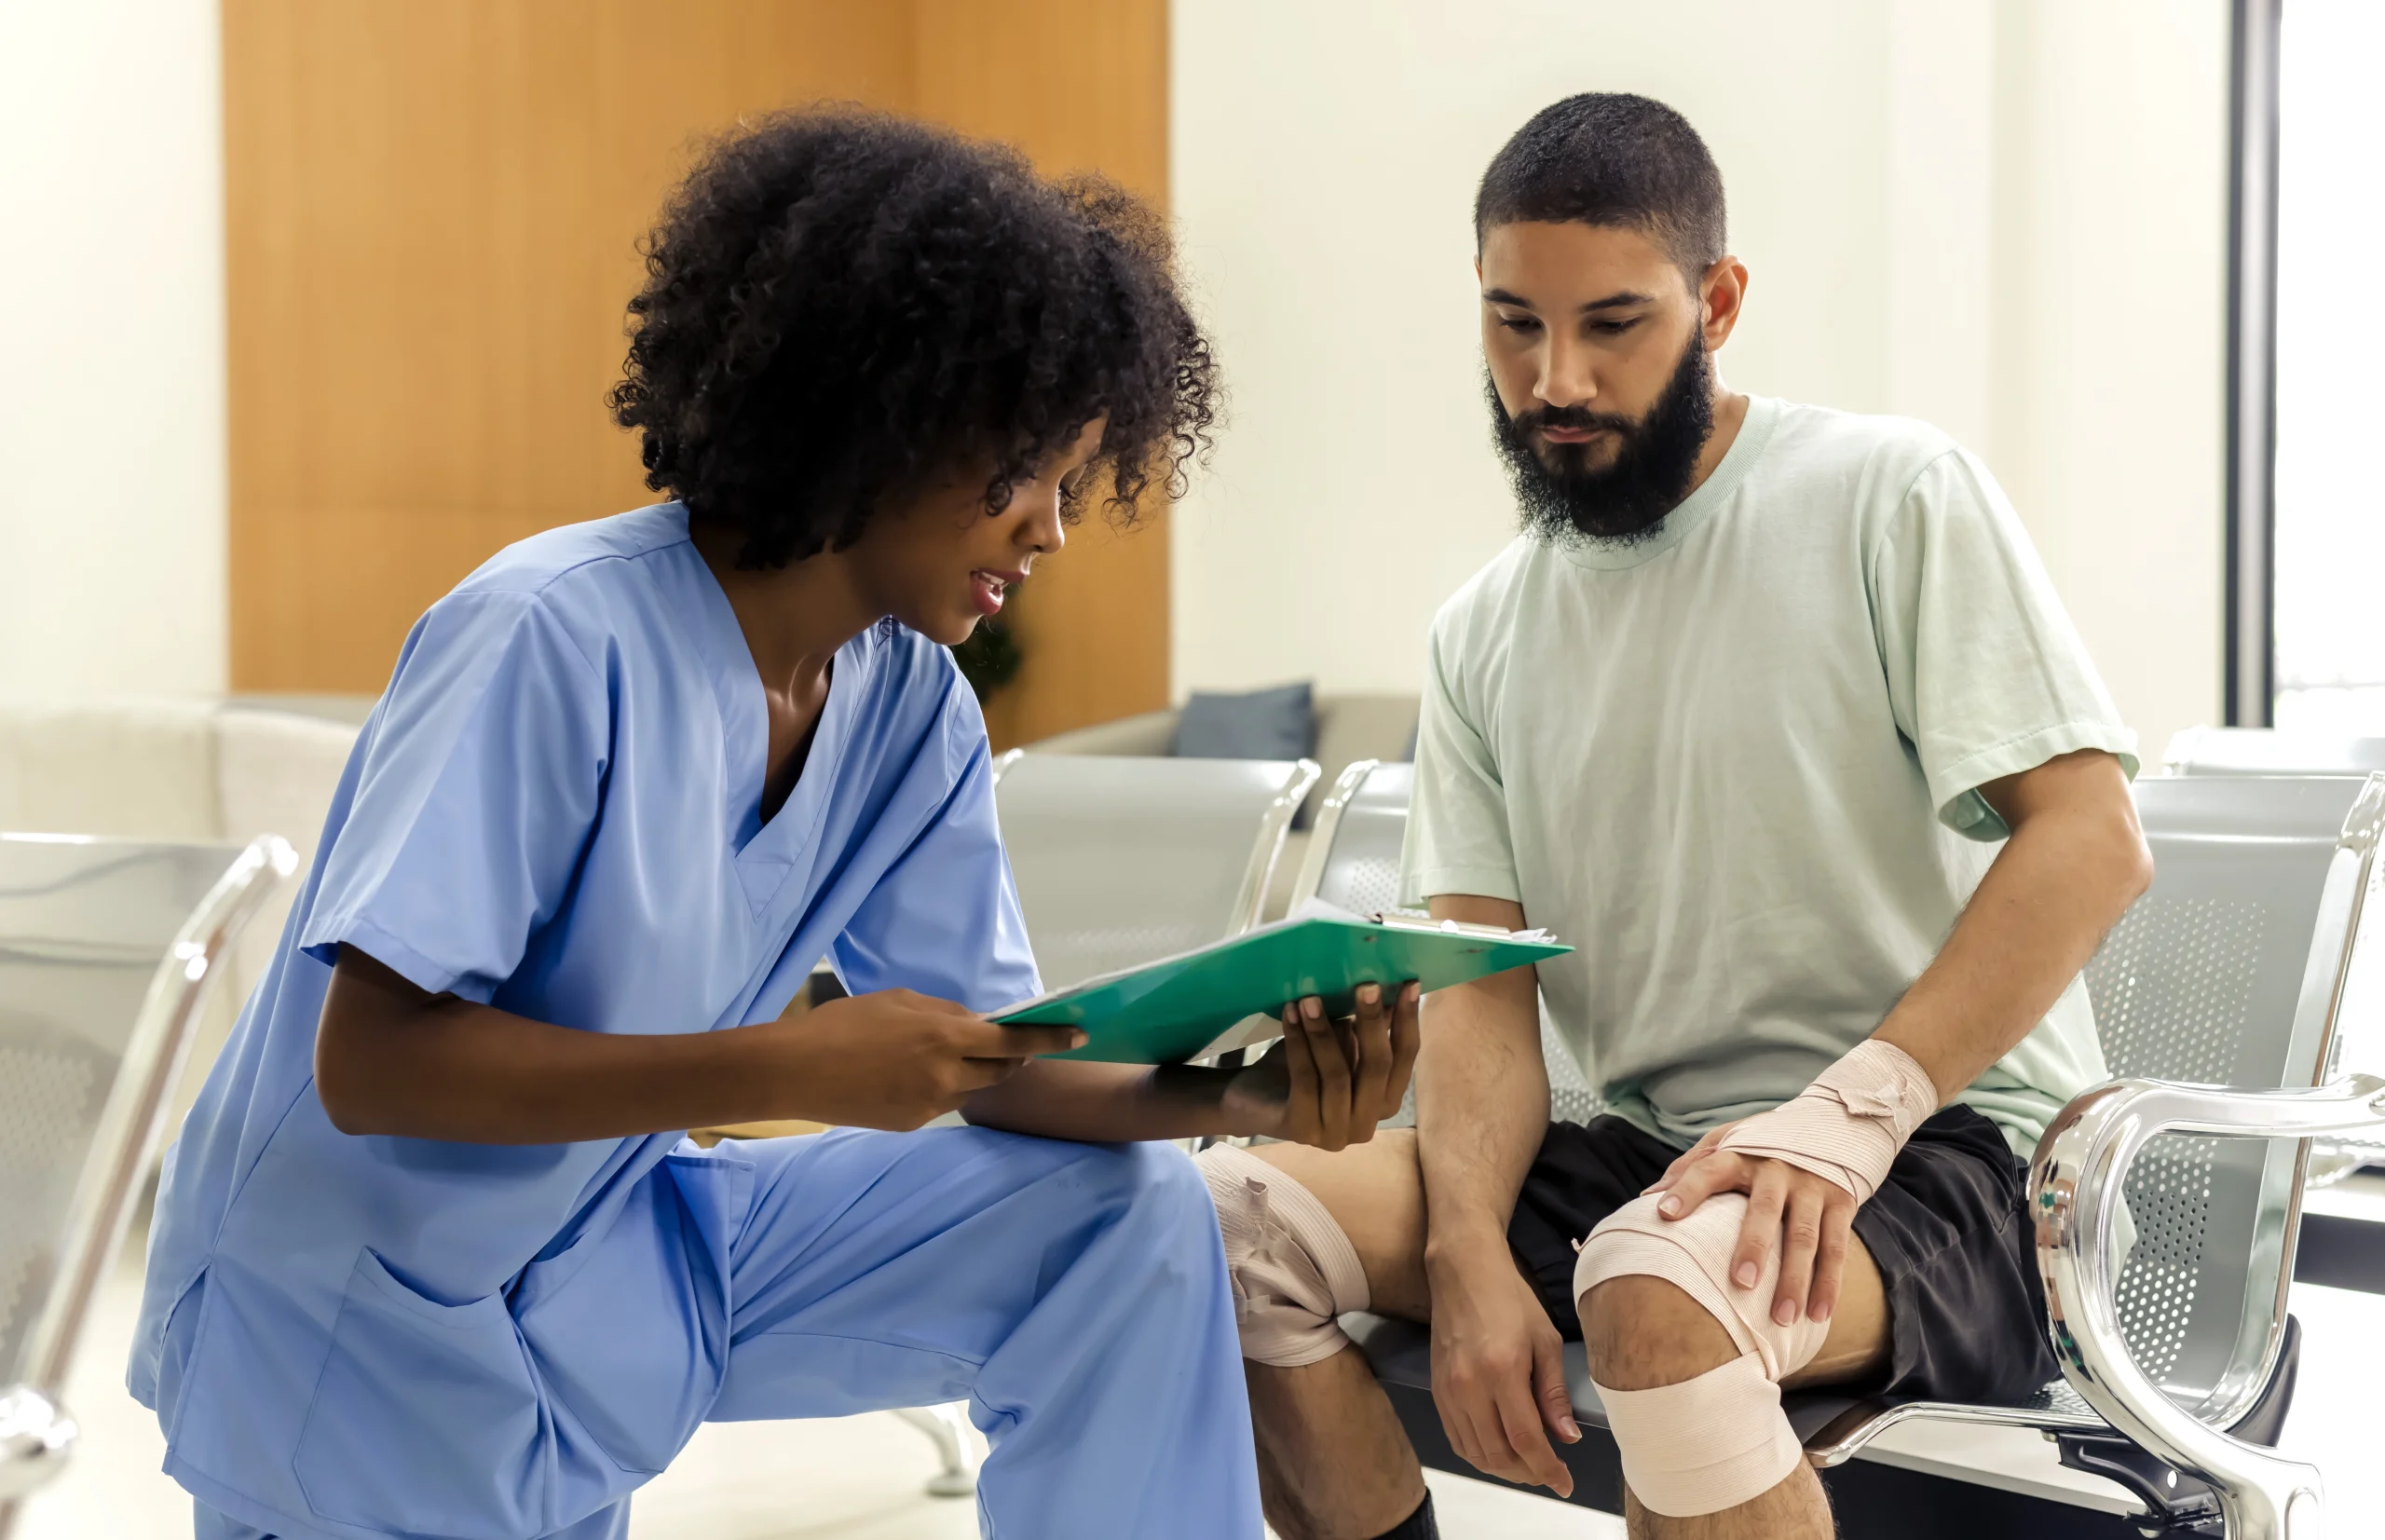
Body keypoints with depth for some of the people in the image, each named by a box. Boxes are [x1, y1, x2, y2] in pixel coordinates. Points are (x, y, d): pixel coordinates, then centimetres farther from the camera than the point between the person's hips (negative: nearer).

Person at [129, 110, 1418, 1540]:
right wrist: (799, 1066, -32)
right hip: (367, 1338, -6)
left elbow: (992, 1055, 0)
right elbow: (370, 1061, -28)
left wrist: (1241, 1096, -20)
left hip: (615, 1250, 6)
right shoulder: (554, 641, -26)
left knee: (1132, 1218, -6)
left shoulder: (913, 710, -4)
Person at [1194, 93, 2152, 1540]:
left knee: (1664, 1284, -38)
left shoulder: (1895, 495, -3)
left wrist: (1851, 1109, -24)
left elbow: (2091, 841, -12)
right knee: (1243, 1211, -16)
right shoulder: (1482, 636, 13)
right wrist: (1469, 1254, -15)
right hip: (1644, 1151, 5)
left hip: (1952, 1152, -5)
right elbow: (1484, 983, 5)